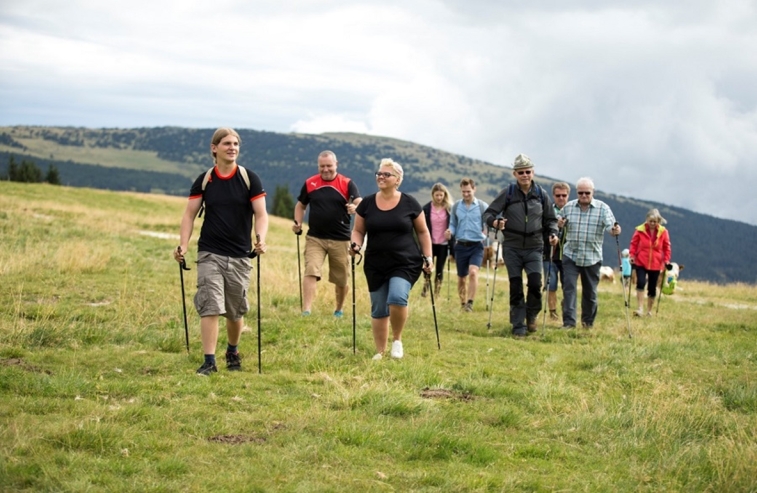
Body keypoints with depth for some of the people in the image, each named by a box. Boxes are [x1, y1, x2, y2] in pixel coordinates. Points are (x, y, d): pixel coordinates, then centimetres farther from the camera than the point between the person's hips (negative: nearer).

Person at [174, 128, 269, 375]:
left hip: (240, 255, 0)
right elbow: (190, 214, 3)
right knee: (210, 307, -12)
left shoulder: (249, 179, -1)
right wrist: (183, 245, -10)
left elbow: (261, 214, -4)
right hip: (210, 254, 0)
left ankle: (233, 353, 34)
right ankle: (209, 361, -9)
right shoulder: (204, 180, 1)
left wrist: (260, 239, -22)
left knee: (235, 312, 11)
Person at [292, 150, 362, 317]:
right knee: (310, 273, -16)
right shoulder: (309, 183, 5)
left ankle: (339, 310, 33)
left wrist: (355, 208, -39)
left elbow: (360, 203, -14)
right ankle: (306, 311, -20)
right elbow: (300, 205, 17)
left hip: (340, 240, 0)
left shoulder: (347, 184, -1)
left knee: (342, 280, 11)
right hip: (315, 238, 1)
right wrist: (298, 223, -1)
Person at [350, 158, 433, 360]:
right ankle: (380, 351, 20)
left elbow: (422, 232, 8)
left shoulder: (409, 203, 0)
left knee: (397, 298, -25)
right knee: (378, 310, 6)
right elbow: (358, 231, 11)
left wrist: (428, 257, 0)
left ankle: (397, 339, -1)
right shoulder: (367, 203, 4)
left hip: (405, 264, -3)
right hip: (375, 266, 3)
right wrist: (356, 245, -10)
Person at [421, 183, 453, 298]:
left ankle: (436, 293, 12)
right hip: (430, 243, 0)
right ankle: (425, 289, 10)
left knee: (440, 269, 5)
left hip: (443, 244, 0)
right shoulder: (427, 208, -2)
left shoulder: (449, 209, -2)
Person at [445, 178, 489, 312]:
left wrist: (486, 230, -21)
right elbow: (453, 225, 11)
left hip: (476, 245, -3)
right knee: (461, 277, 11)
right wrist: (450, 232, -10)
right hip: (461, 245, 3)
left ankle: (470, 302, -21)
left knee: (473, 272, -24)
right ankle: (463, 303, 27)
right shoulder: (456, 207, 6)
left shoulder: (483, 206, -2)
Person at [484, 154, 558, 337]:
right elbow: (488, 213, -1)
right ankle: (519, 326, 10)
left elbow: (550, 219, 14)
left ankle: (531, 315, 13)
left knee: (535, 283, -14)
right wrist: (494, 222, -24)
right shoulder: (508, 194, -2)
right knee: (516, 288, 1)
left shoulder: (541, 194, 4)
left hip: (534, 248, 1)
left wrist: (552, 233, -5)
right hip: (512, 248, -1)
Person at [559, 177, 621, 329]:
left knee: (590, 291, 10)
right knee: (569, 288, -10)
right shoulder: (568, 207, 5)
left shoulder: (602, 208, -3)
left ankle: (588, 321, 26)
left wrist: (614, 230, -37)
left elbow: (610, 225, -14)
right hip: (570, 255, 1)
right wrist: (559, 225, -8)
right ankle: (569, 321, -9)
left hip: (592, 257, -1)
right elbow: (561, 226, 16)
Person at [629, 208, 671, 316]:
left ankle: (649, 311, 22)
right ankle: (640, 309, -17)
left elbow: (667, 247, 6)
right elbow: (633, 244, 2)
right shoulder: (640, 230, -6)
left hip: (655, 264, 2)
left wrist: (666, 260, -1)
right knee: (640, 283, -20)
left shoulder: (663, 232, -2)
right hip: (641, 263, -2)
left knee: (652, 288, 9)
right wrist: (632, 255, -9)